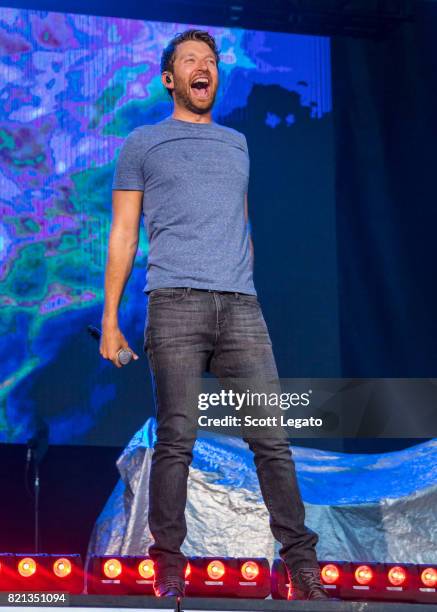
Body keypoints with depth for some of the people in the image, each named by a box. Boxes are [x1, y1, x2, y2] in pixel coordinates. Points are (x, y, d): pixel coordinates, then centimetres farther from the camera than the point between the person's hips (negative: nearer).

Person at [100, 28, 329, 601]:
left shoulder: (237, 143, 24)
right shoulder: (143, 144, 14)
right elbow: (124, 234, 12)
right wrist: (110, 318, 5)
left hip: (242, 306, 3)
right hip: (176, 302, -3)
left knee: (272, 437, -4)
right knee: (176, 439, -8)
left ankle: (301, 561, -2)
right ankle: (168, 563, -2)